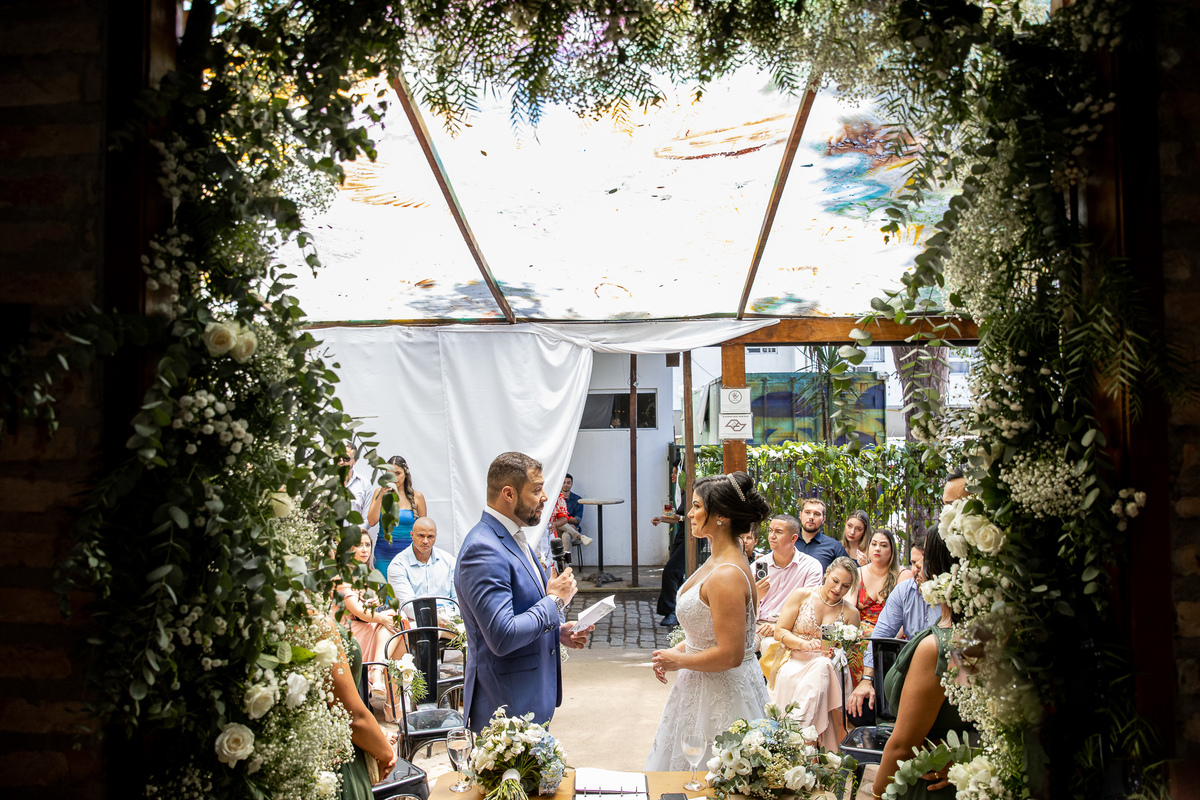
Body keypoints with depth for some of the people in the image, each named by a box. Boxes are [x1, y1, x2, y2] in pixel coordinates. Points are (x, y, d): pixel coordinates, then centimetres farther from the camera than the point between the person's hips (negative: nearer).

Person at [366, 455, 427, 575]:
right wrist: (381, 496, -8)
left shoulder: (417, 497, 3)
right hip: (383, 553, 1)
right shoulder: (380, 492, 6)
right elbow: (371, 522, -4)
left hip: (407, 552, -1)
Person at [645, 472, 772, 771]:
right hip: (704, 686, 10)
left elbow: (730, 654, -28)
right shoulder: (718, 561, 6)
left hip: (721, 693, -10)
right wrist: (678, 649, 6)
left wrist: (678, 661, -15)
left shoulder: (727, 576, -26)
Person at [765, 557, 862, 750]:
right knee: (790, 677, -35)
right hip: (794, 662, -1)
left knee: (819, 670, -35)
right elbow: (779, 632, 2)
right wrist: (805, 644, -15)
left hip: (826, 665, 1)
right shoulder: (801, 596, 5)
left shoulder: (850, 613, 11)